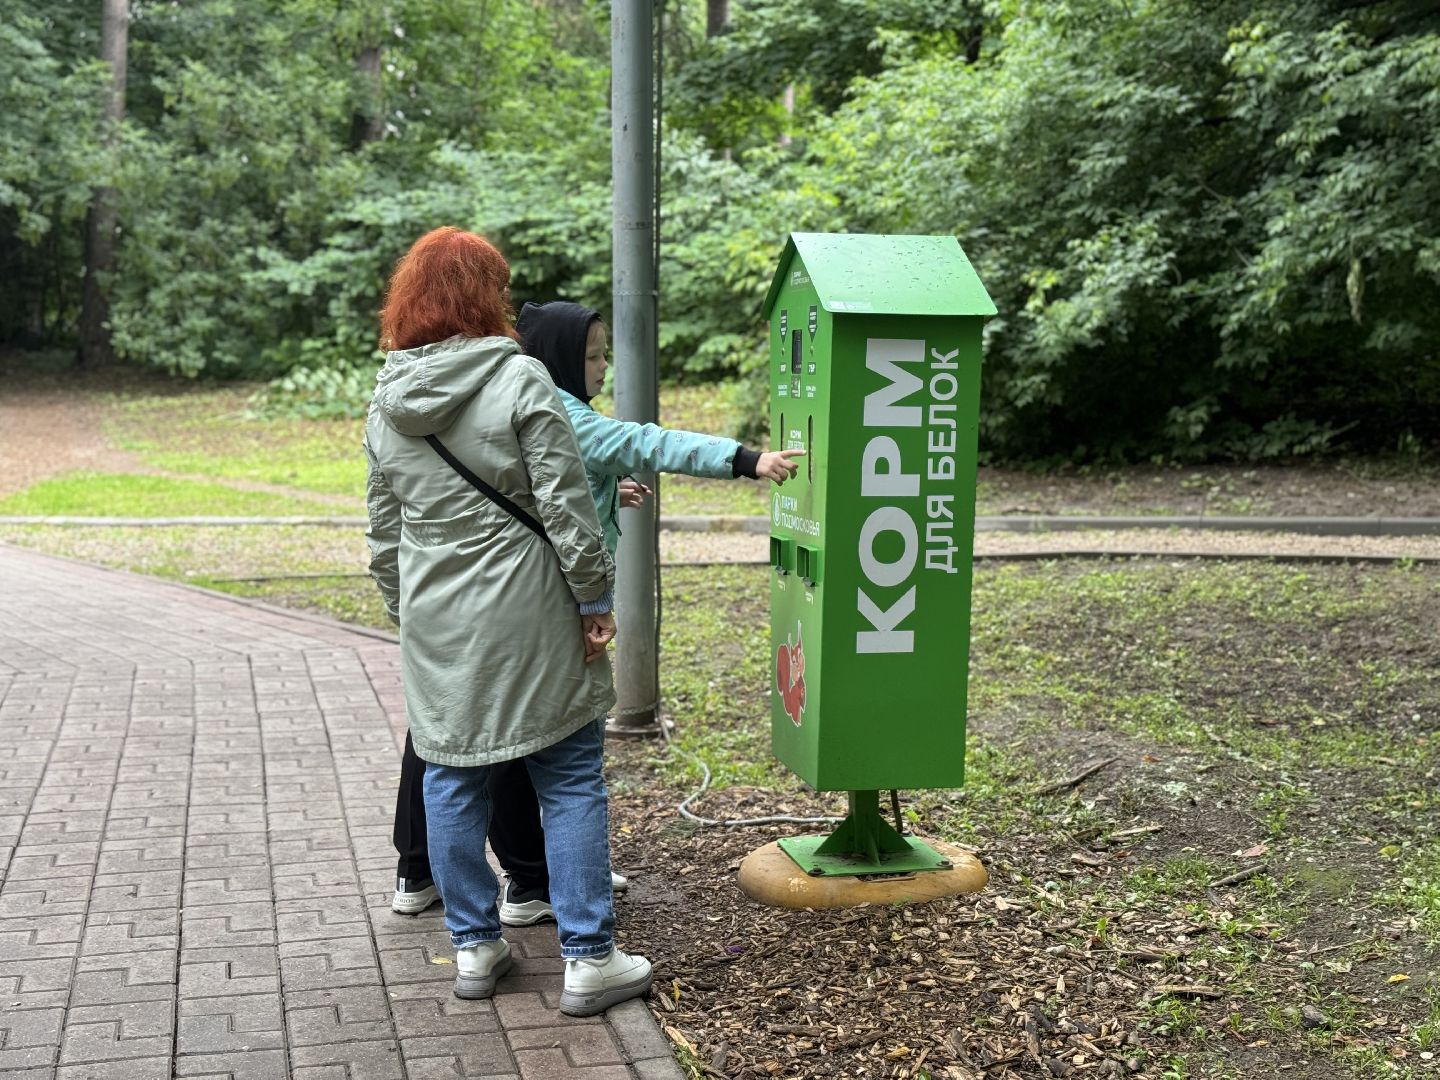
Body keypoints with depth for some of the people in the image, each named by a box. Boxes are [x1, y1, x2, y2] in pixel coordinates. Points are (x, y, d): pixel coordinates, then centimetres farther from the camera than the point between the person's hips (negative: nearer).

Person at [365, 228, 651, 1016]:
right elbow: (564, 506, -14)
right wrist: (595, 597, -5)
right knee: (570, 781, 4)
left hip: (435, 627, 5)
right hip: (526, 620, -5)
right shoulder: (519, 380, -11)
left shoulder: (386, 405, 7)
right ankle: (588, 960, 8)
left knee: (451, 783, 14)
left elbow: (383, 533, 13)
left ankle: (474, 948, 23)